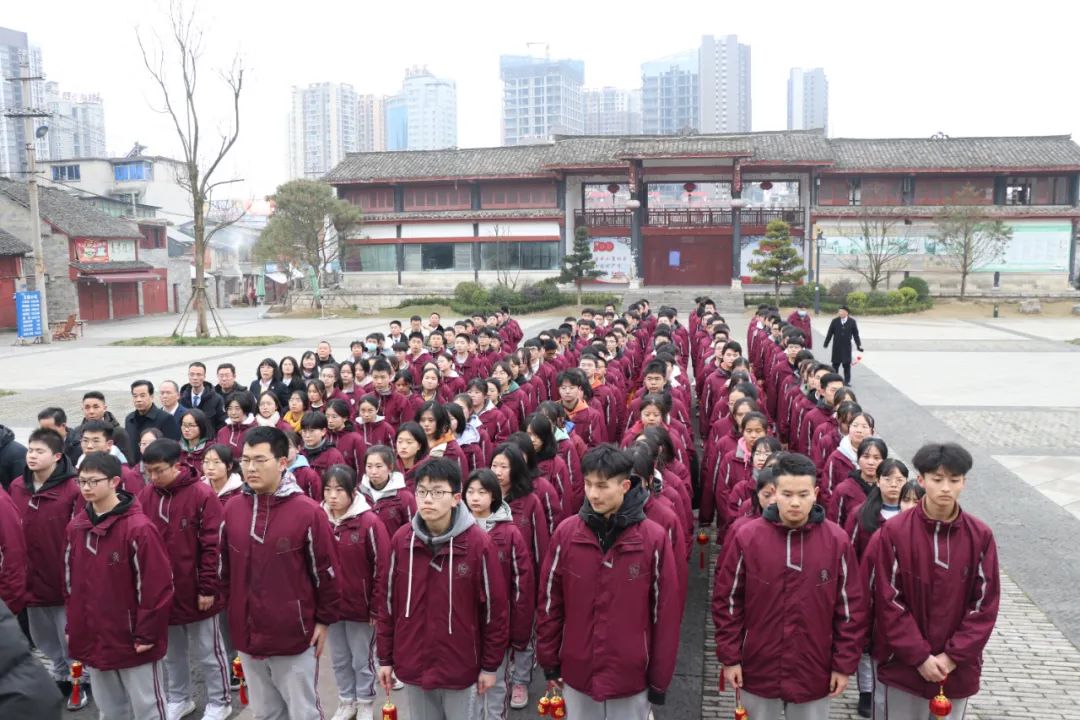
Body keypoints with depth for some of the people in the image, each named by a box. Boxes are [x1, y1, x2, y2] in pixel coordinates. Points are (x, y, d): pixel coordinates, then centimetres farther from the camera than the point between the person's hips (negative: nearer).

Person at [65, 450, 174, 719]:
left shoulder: (138, 527, -18)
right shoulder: (76, 527, 3)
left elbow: (156, 586, -17)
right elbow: (69, 580, 13)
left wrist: (146, 634, -14)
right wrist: (73, 626, 12)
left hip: (132, 641, -6)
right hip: (92, 639, 6)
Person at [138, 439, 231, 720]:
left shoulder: (202, 494, -15)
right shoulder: (146, 495, 0)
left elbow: (212, 545, -14)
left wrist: (208, 588, -14)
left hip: (194, 591, -5)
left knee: (207, 652, 10)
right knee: (171, 652, 20)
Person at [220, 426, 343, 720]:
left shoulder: (307, 511, -15)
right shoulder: (232, 508, 0)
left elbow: (327, 571, -8)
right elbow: (226, 567, 11)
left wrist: (324, 620, -3)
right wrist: (236, 610, 14)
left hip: (295, 637, -5)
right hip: (247, 635, 5)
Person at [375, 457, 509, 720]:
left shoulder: (479, 543, -15)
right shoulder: (401, 540, -5)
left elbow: (495, 608, -8)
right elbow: (388, 602, 4)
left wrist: (490, 666, -3)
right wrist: (385, 658, 7)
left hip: (461, 667, -3)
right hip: (412, 666, 3)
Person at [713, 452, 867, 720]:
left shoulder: (837, 541, -7)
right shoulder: (747, 537, -9)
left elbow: (851, 605, 0)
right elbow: (727, 600, -3)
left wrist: (844, 664, 0)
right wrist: (730, 657, -3)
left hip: (814, 674, 0)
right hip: (757, 671, 0)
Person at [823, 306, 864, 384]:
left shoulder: (852, 322, -1)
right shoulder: (835, 321, 0)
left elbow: (856, 335, 2)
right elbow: (830, 333, 4)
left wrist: (859, 345, 0)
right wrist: (826, 344, 3)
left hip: (847, 347, 0)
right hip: (836, 347, 1)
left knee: (847, 364, 3)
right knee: (835, 363, 7)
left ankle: (847, 381, 11)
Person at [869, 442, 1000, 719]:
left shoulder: (981, 536, -3)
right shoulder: (893, 532, -11)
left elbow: (986, 604, -2)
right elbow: (888, 601, -9)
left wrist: (953, 656, -9)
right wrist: (919, 656, -12)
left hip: (958, 669, 2)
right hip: (902, 665, -2)